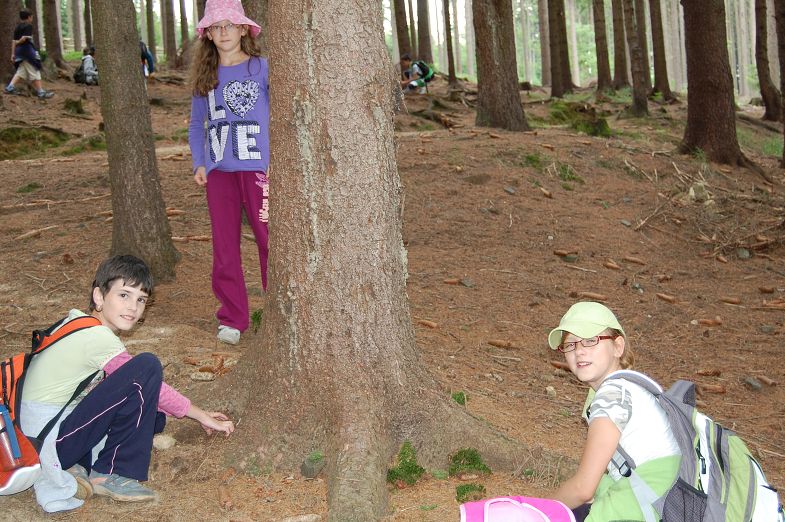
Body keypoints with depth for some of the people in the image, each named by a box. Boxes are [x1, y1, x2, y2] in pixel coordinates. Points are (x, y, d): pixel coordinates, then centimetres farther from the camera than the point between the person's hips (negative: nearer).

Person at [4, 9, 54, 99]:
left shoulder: (17, 27, 14)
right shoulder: (28, 26, -10)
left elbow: (14, 41, 13)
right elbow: (24, 38, -23)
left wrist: (13, 53, 14)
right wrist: (18, 42, -3)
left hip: (19, 50, 8)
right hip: (27, 50, -8)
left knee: (21, 71, 15)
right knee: (34, 71, -3)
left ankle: (10, 87, 6)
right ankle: (41, 92, -2)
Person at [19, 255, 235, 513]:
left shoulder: (77, 321, 14)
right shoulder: (99, 338, -15)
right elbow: (147, 383, -10)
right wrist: (201, 415, 2)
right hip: (51, 441, -10)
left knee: (153, 414, 13)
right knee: (147, 366, -18)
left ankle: (70, 471, 3)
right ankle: (111, 474, -8)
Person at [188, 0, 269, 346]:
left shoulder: (262, 68, 1)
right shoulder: (204, 77, 11)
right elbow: (197, 126, 16)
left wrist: (276, 160, -9)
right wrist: (199, 164, 2)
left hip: (257, 166, -4)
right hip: (218, 171, 4)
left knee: (270, 240, -5)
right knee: (224, 246, 6)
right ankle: (232, 318, 15)